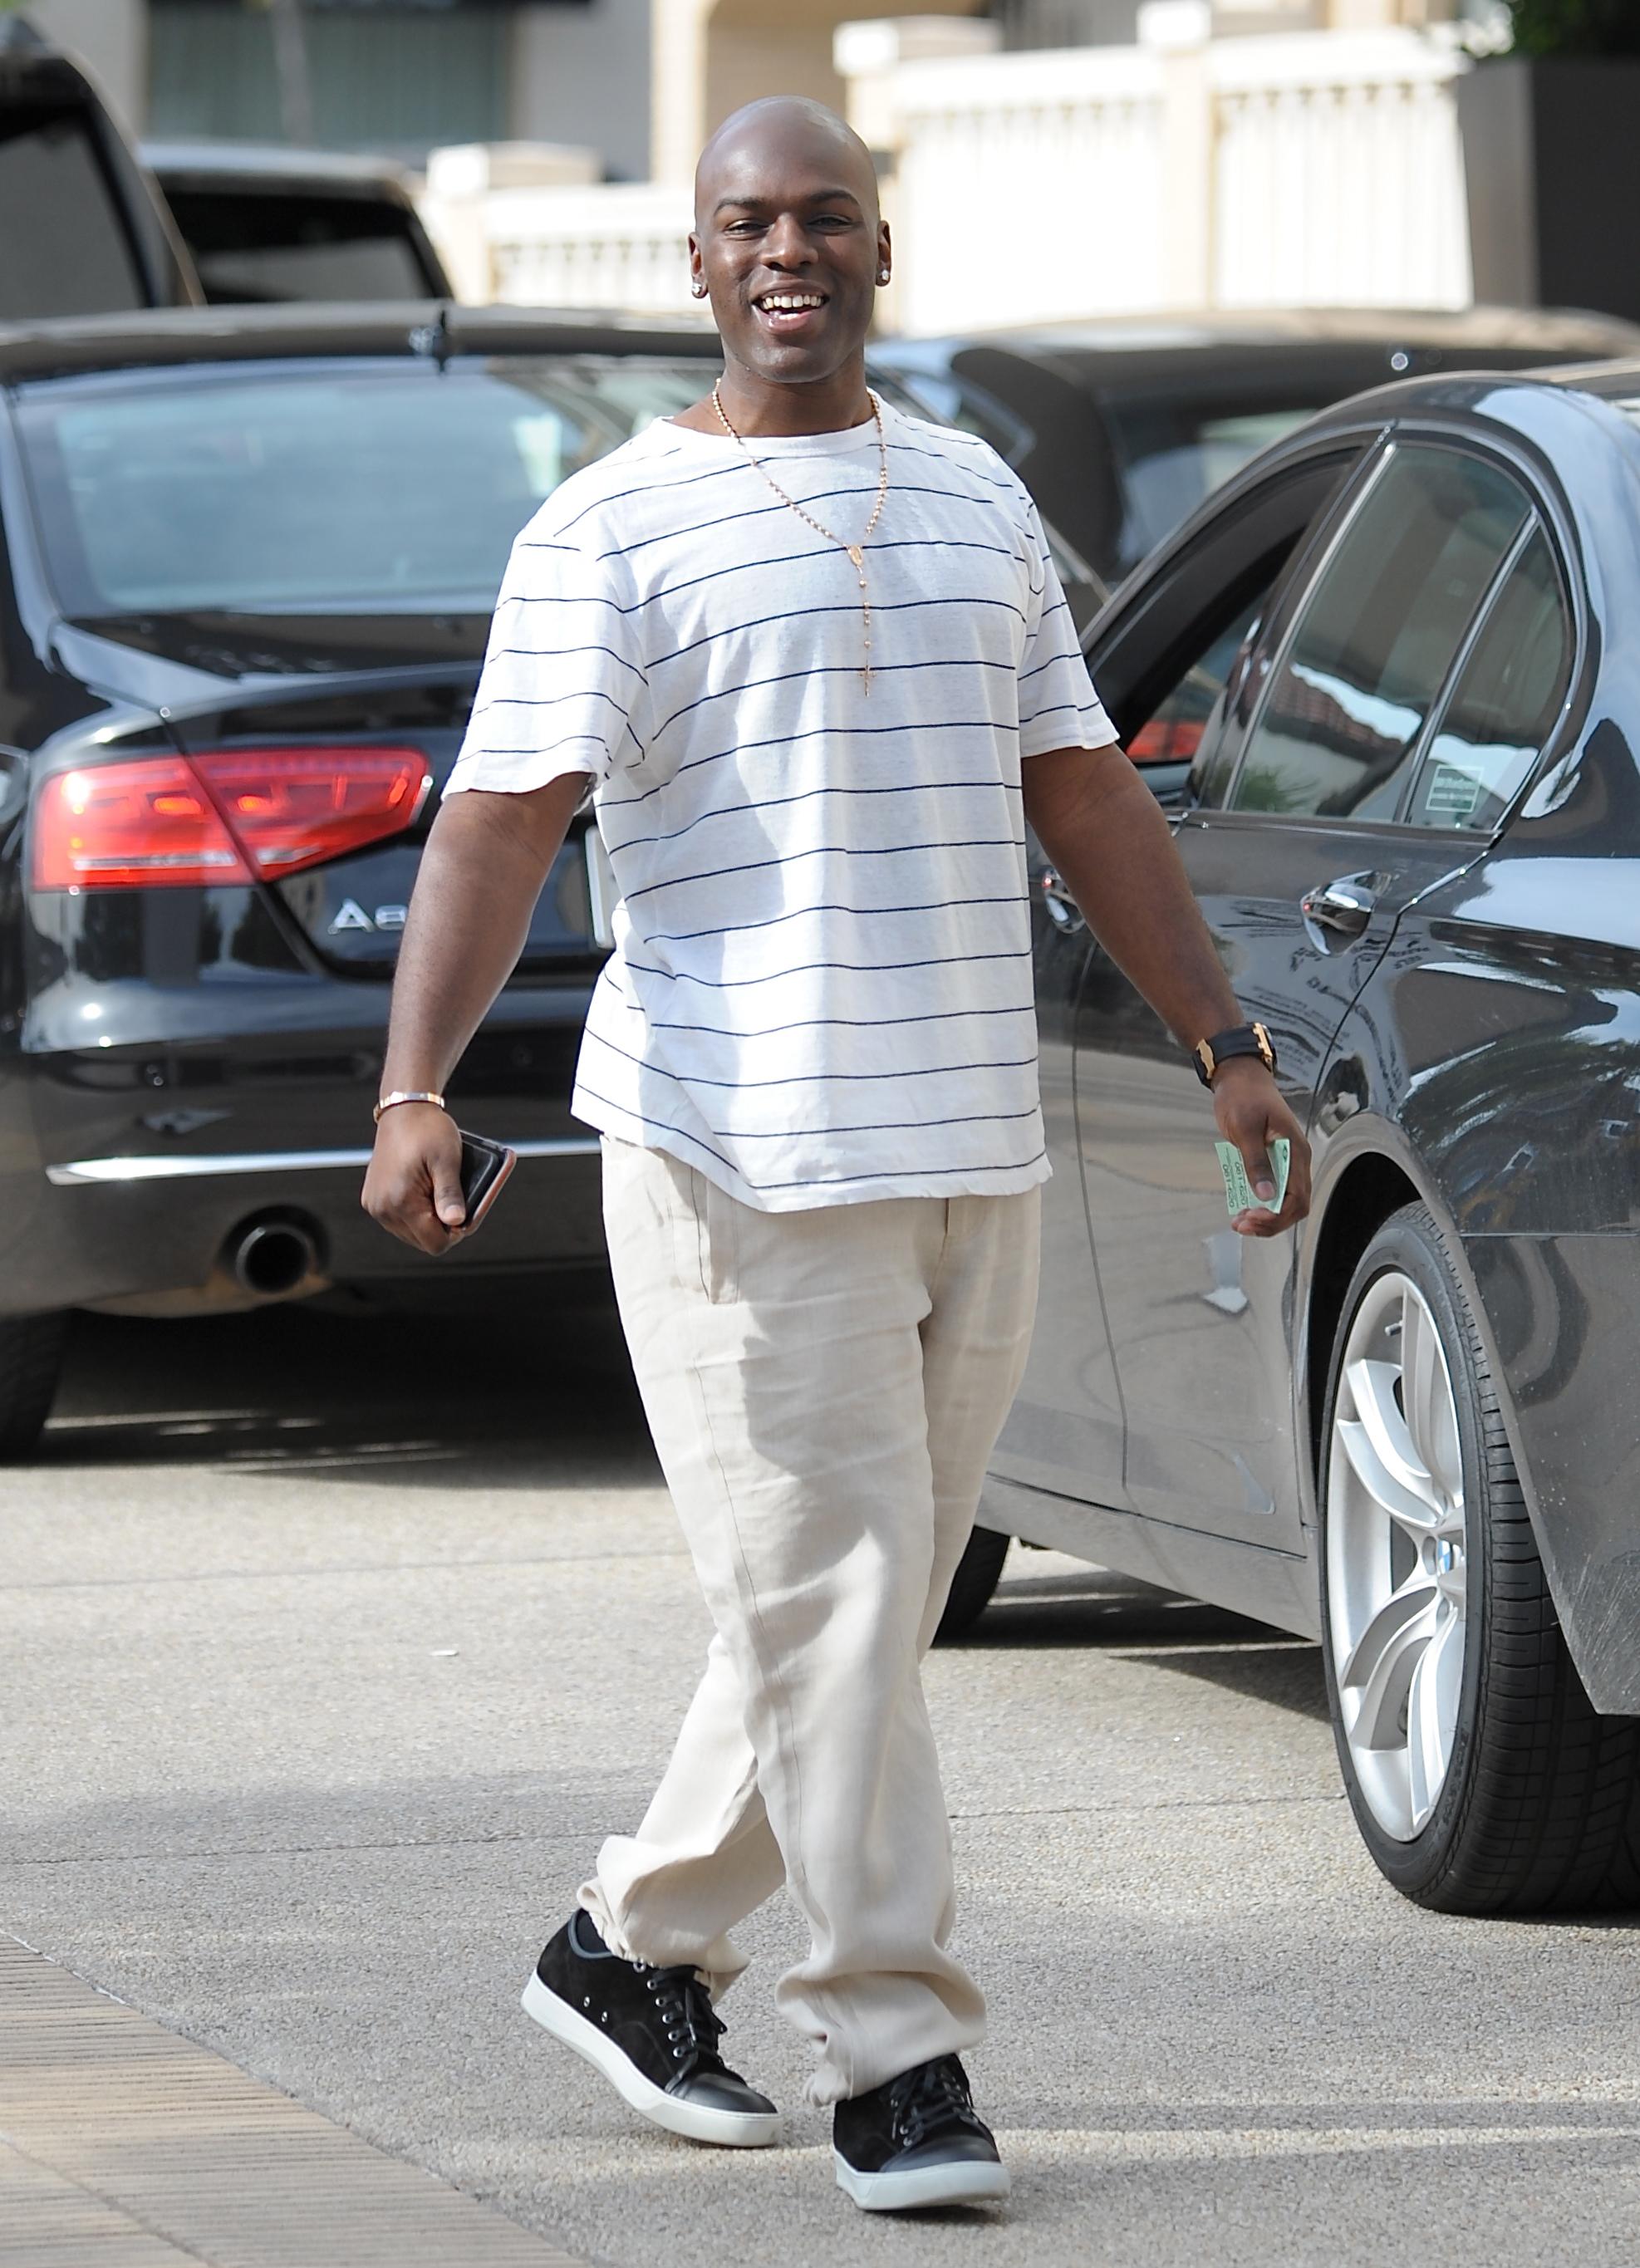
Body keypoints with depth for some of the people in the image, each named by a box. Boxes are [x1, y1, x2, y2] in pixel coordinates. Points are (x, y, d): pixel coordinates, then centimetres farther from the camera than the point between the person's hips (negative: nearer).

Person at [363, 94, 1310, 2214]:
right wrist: (413, 1092, -26)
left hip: (976, 1157, 6)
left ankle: (634, 1947, 27)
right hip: (742, 1154, -6)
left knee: (865, 1606, 11)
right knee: (826, 1601, -8)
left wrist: (1226, 1042, 15)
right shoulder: (612, 531, -5)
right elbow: (501, 819, -13)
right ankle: (896, 2057, -4)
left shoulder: (978, 500, 14)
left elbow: (1083, 797, 19)